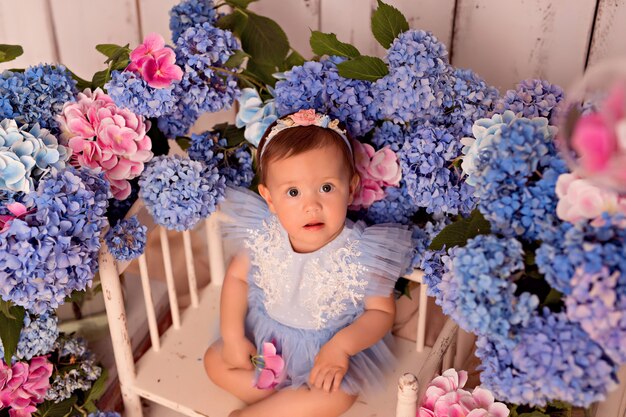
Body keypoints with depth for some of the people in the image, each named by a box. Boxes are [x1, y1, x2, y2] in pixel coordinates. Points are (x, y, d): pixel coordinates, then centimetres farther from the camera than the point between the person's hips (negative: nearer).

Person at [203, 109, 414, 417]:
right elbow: (237, 276, -2)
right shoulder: (263, 236, -20)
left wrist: (341, 346, -31)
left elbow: (382, 311, -17)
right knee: (216, 361, -2)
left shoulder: (360, 254, -28)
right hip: (264, 334, 4)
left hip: (332, 342, -3)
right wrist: (232, 336, -9)